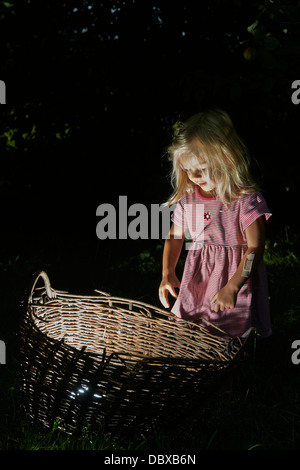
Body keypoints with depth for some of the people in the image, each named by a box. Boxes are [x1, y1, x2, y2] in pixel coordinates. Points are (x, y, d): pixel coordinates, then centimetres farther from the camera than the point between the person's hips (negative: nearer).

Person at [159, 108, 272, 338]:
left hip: (236, 275, -5)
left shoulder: (246, 198, -16)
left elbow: (255, 248, -18)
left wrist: (232, 287, -26)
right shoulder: (188, 198, 2)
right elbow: (174, 237, 12)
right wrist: (167, 274, -3)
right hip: (196, 280, 6)